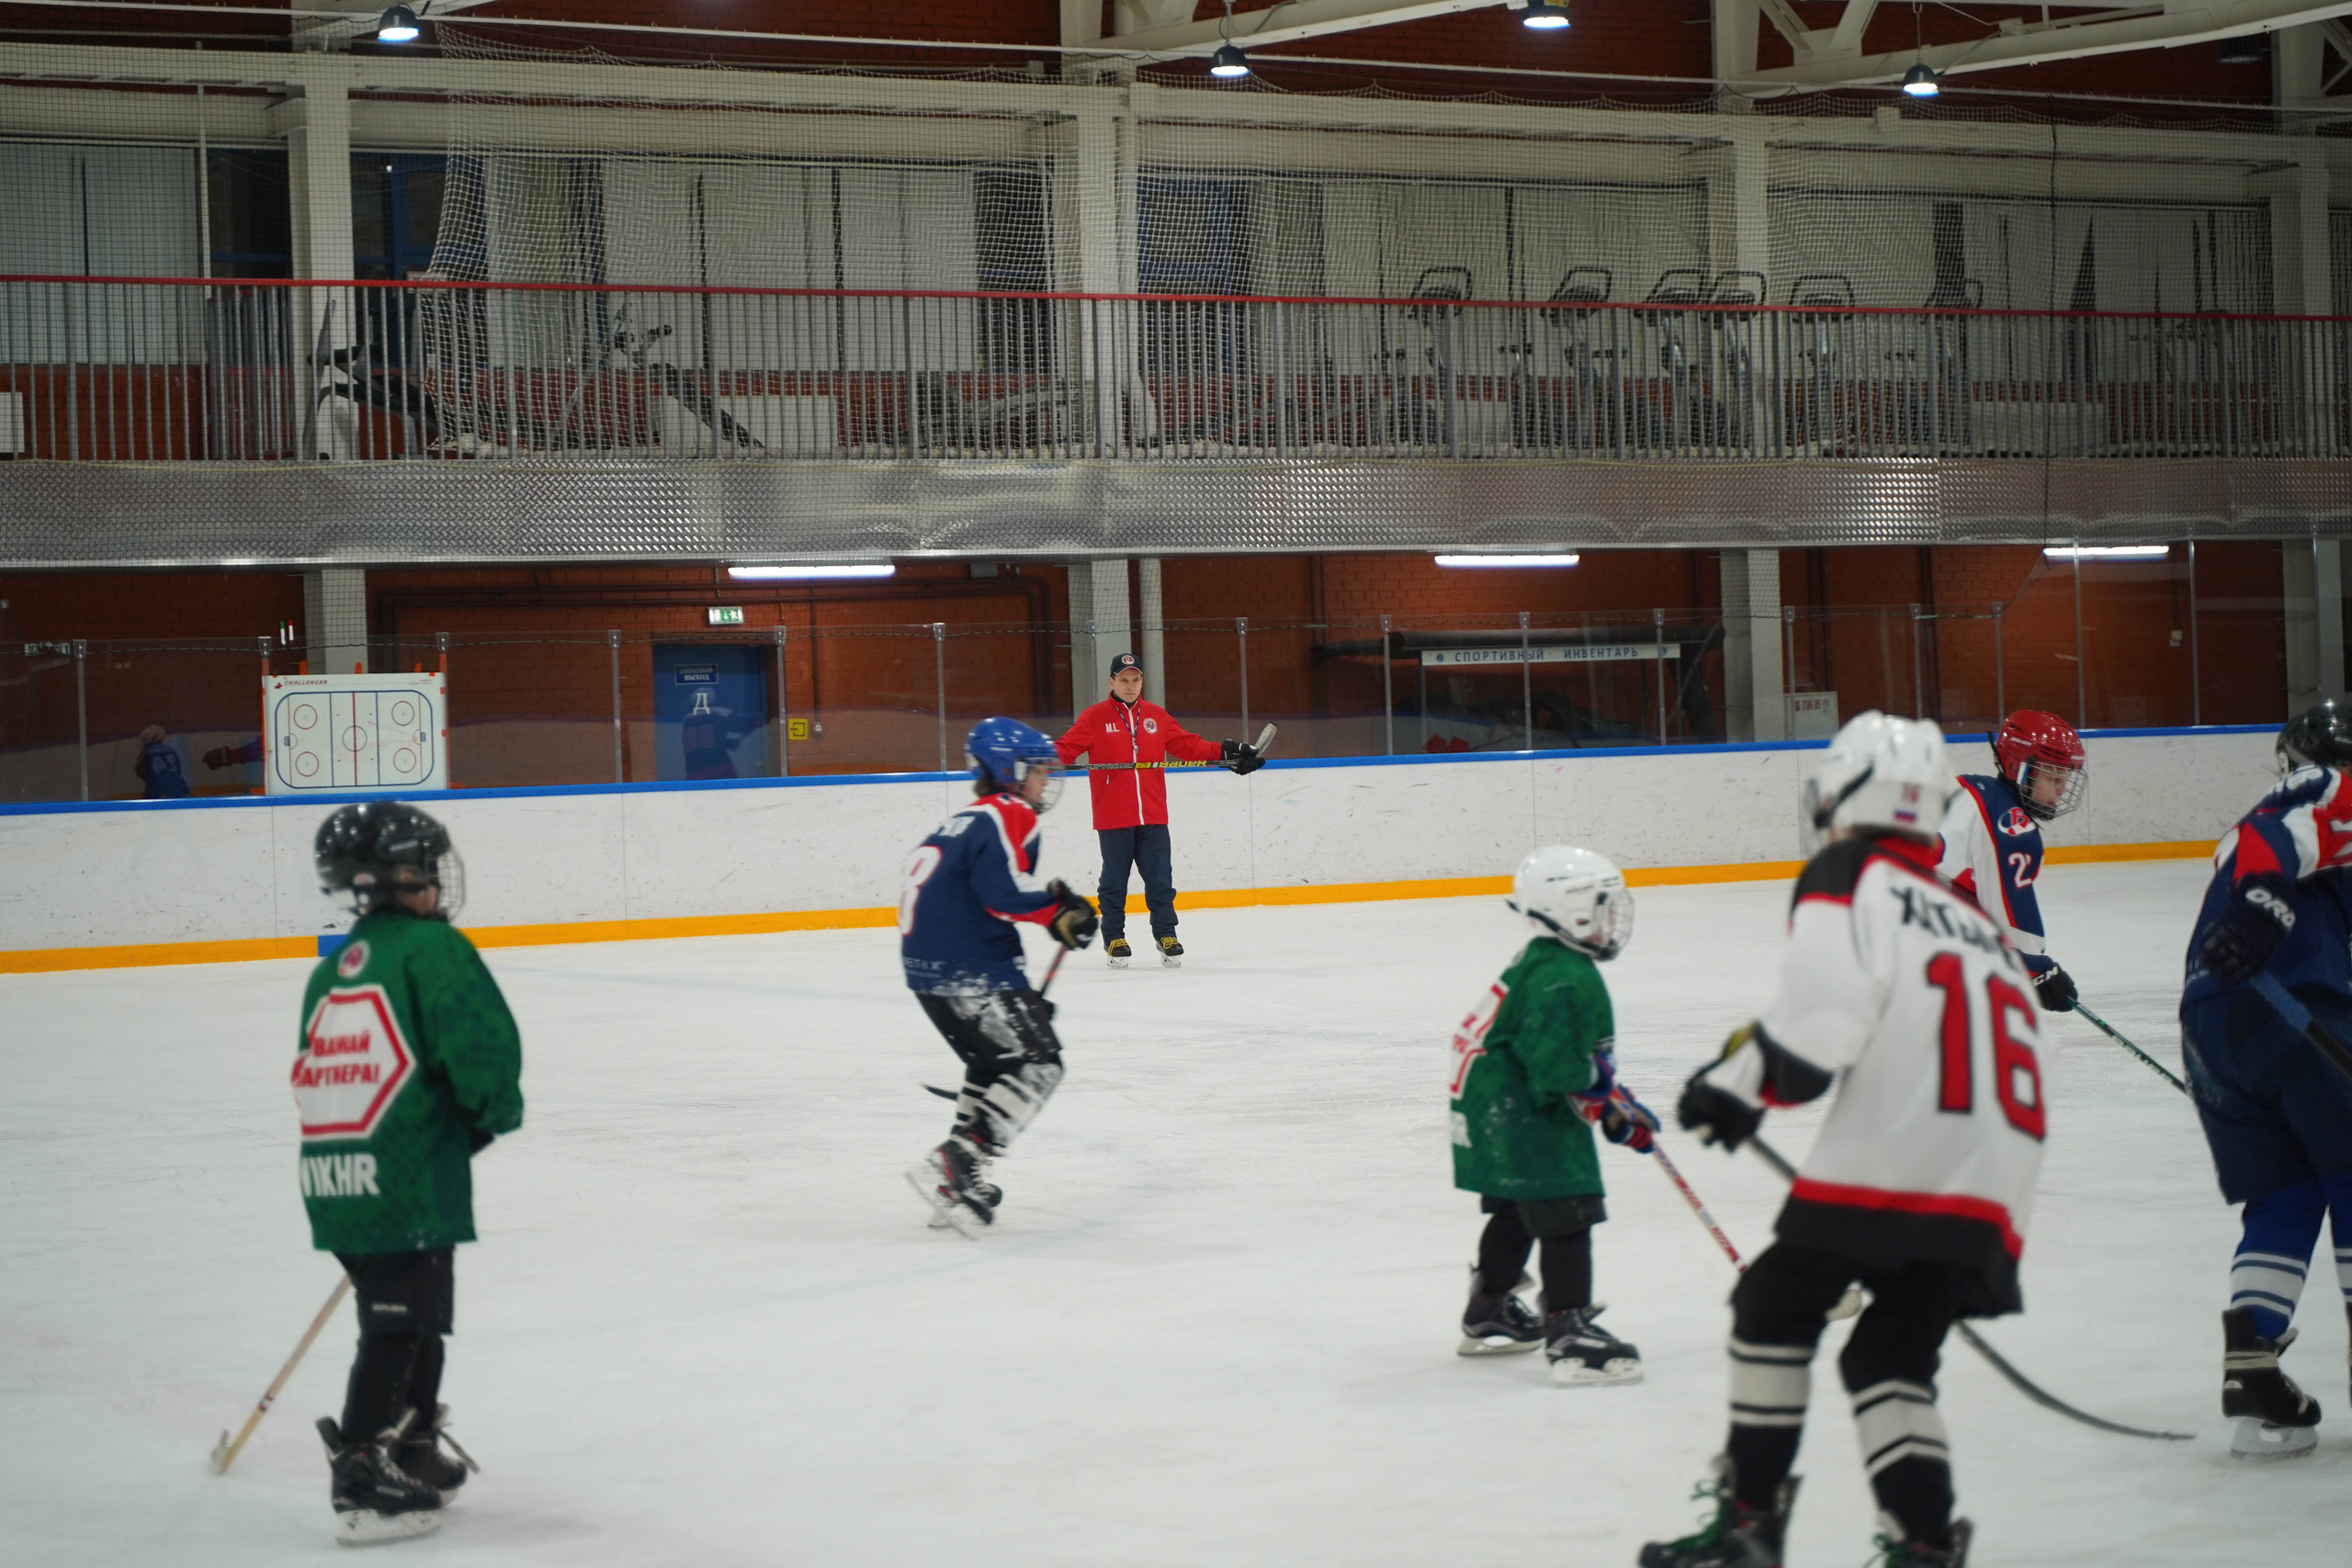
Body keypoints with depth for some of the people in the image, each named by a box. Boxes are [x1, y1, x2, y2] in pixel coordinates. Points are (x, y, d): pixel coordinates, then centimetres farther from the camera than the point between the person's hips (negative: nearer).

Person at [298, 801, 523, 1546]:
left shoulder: (332, 971, 19)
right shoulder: (432, 947, -6)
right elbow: (482, 1043, -16)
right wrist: (496, 1113, 4)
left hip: (332, 1180, 8)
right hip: (403, 1178, -8)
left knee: (416, 1316, 22)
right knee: (401, 1327, -4)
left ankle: (415, 1452, 35)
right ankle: (362, 1484, -6)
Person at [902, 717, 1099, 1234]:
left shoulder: (969, 821, 23)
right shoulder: (1010, 816, -8)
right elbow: (1002, 890, -23)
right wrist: (1059, 912, -10)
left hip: (928, 966, 10)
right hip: (969, 972, -10)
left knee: (996, 1061, 23)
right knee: (1036, 1064, -8)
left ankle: (962, 1178, 19)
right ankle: (952, 1167, -18)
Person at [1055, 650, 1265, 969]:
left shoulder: (1156, 716, 12)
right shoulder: (1095, 718, 1)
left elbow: (1188, 745, 12)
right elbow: (1068, 746, -7)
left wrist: (1226, 753, 3)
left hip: (1153, 817, 3)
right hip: (1113, 819, -3)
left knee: (1160, 880, 4)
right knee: (1114, 880, 4)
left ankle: (1166, 934, 16)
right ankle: (1114, 938, 16)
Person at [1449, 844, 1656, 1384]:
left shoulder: (1540, 961, 12)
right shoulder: (1564, 980, -23)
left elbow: (1582, 1053, 23)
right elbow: (1561, 1069, -28)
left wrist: (1611, 1094, 22)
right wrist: (1613, 1111, -16)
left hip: (1491, 1105, 12)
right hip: (1519, 1116, -12)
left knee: (1514, 1211, 24)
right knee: (1565, 1214, -13)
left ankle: (1488, 1316, 39)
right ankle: (1568, 1333, -17)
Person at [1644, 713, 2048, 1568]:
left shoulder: (1848, 876, 4)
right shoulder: (1982, 928, 28)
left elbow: (1824, 1008, -12)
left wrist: (1740, 1081, 1)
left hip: (1885, 1161, -7)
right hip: (1992, 1198, 7)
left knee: (1777, 1305, 12)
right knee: (1890, 1358, 16)